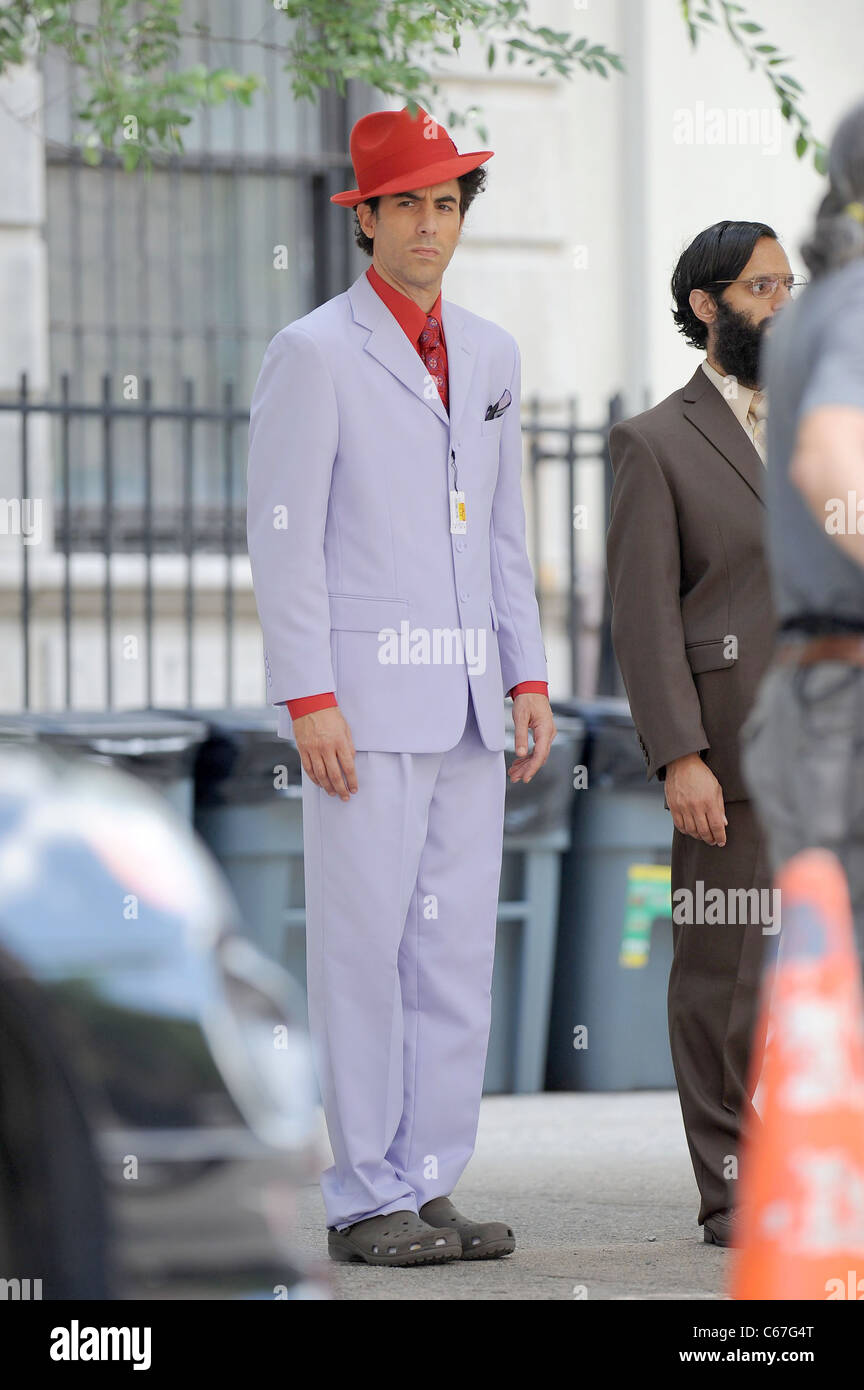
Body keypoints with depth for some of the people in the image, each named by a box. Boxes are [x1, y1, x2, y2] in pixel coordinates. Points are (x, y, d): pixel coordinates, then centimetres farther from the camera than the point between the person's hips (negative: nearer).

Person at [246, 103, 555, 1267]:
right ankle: (366, 1202, 0)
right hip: (365, 702, -6)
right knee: (364, 949, -5)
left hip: (467, 710, 6)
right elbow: (284, 539, -8)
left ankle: (429, 1188, 11)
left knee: (459, 952, 5)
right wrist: (309, 701, -14)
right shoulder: (313, 355, -4)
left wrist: (528, 678, 10)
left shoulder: (490, 355, 15)